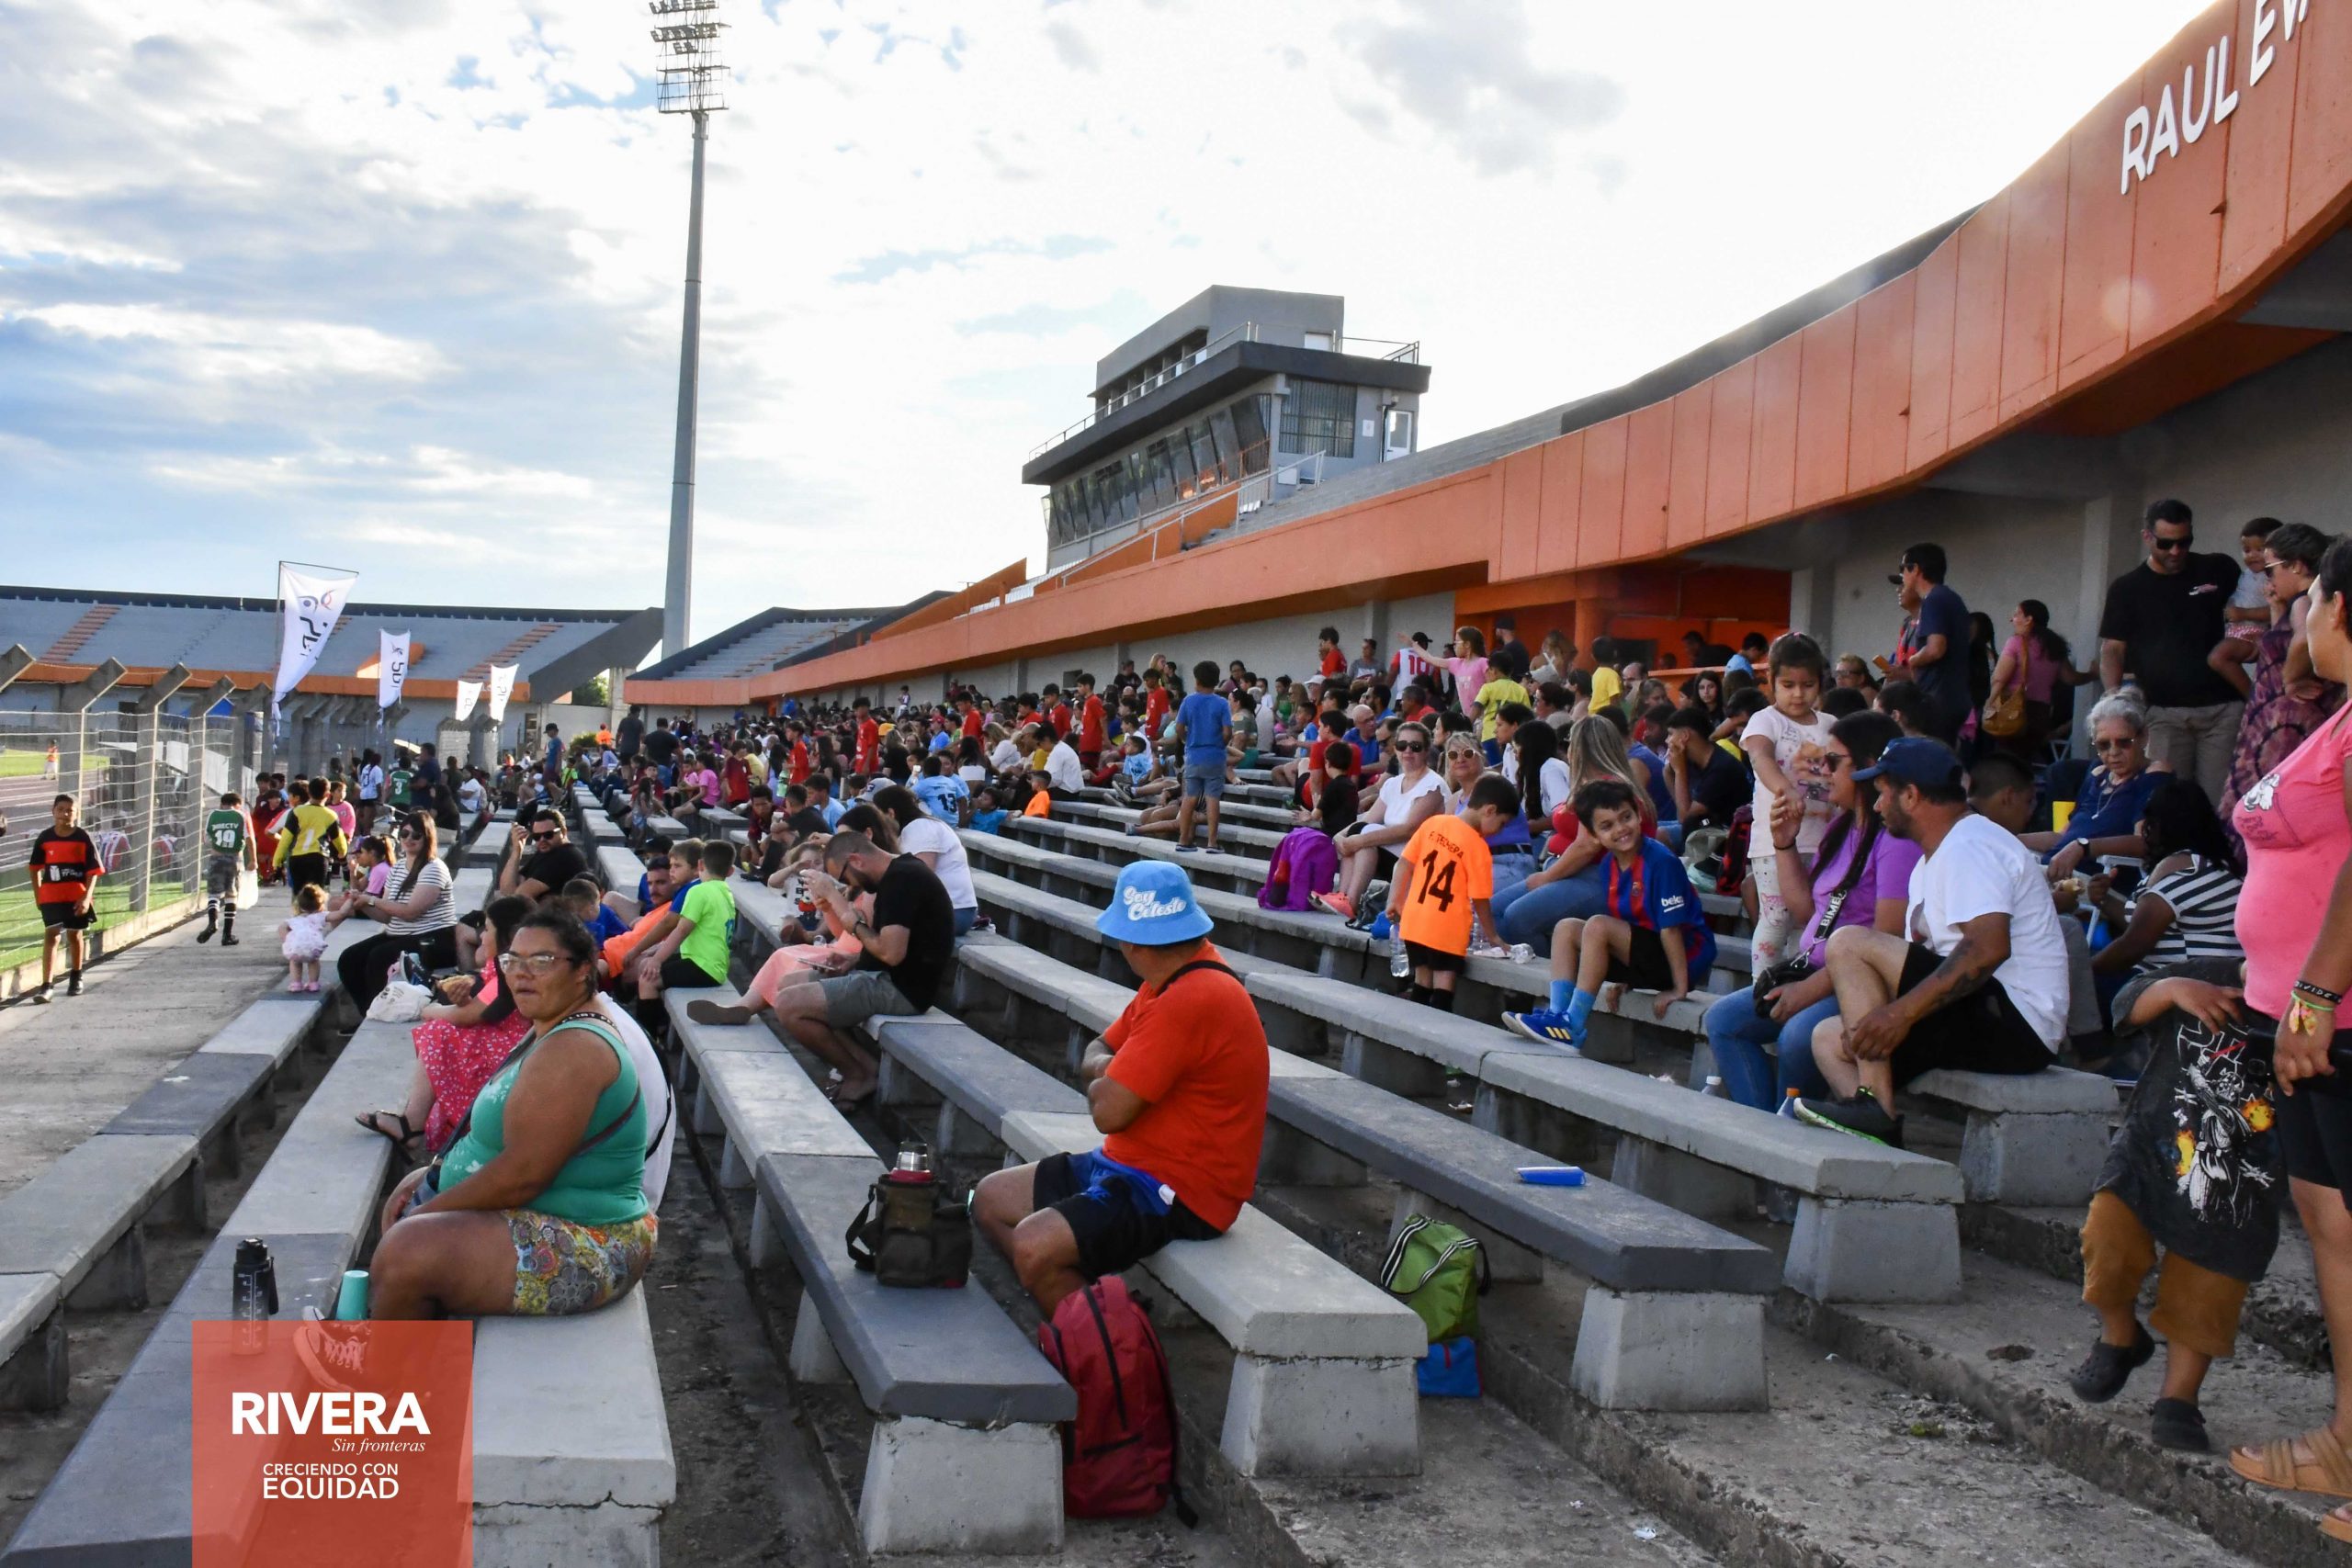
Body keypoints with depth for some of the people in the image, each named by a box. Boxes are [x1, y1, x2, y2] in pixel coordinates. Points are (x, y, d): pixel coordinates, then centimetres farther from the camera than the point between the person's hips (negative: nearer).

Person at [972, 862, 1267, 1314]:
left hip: (1180, 1195, -11)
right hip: (1134, 1167, 11)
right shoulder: (1180, 978, 8)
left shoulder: (1190, 1000, -25)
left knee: (1033, 1247, -28)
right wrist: (1109, 1070, -6)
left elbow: (1108, 1112, -24)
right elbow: (1096, 1054, 17)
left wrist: (1102, 1085, -1)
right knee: (991, 1198, 12)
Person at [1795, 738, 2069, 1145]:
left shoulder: (1970, 847, -12)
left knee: (1849, 943, -17)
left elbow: (1990, 948, -27)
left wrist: (1902, 1011, -29)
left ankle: (1875, 1108, -20)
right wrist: (1879, 1020, 3)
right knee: (1829, 1038, 8)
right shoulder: (1932, 862, 23)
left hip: (2012, 1023, -11)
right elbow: (1921, 959, 21)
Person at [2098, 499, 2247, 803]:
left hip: (2222, 707, 0)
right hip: (2163, 712, 0)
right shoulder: (2127, 588, 10)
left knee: (2219, 800, -5)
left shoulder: (2220, 571, 11)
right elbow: (2112, 649, 6)